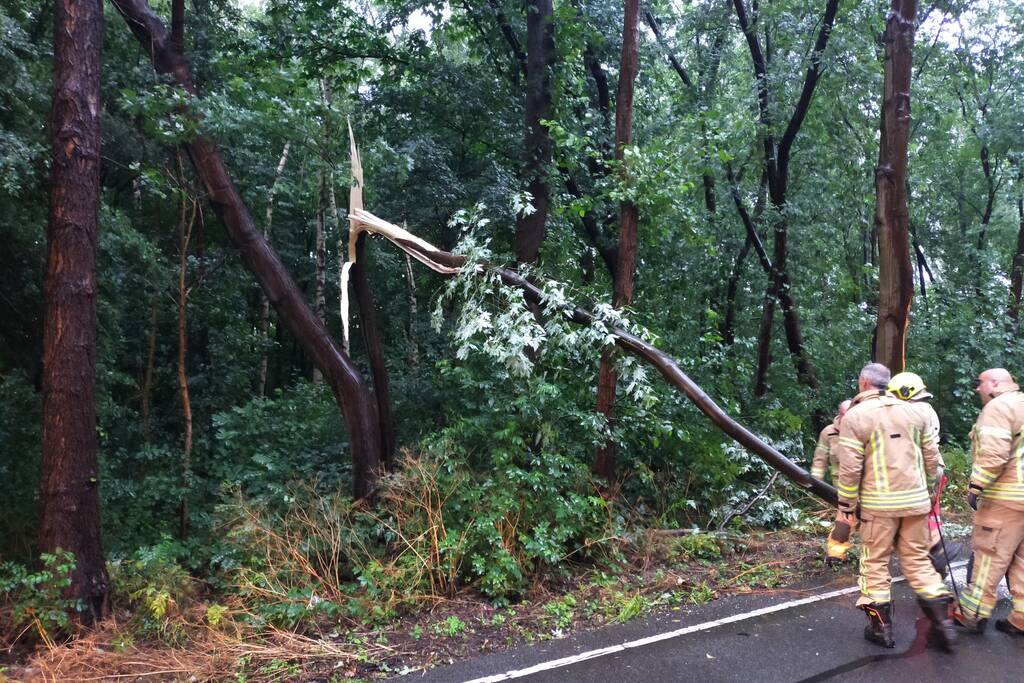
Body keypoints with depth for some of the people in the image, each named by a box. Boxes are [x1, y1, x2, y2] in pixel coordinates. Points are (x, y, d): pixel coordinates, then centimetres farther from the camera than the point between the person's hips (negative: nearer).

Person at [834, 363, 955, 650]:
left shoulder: (854, 416, -8)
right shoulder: (913, 412, 8)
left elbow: (849, 468, -11)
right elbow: (931, 457, 11)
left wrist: (846, 506, -3)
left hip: (879, 503, -5)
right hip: (916, 500, 5)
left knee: (875, 563, 7)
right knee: (917, 559, 14)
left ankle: (881, 627, 13)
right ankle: (942, 623, 11)